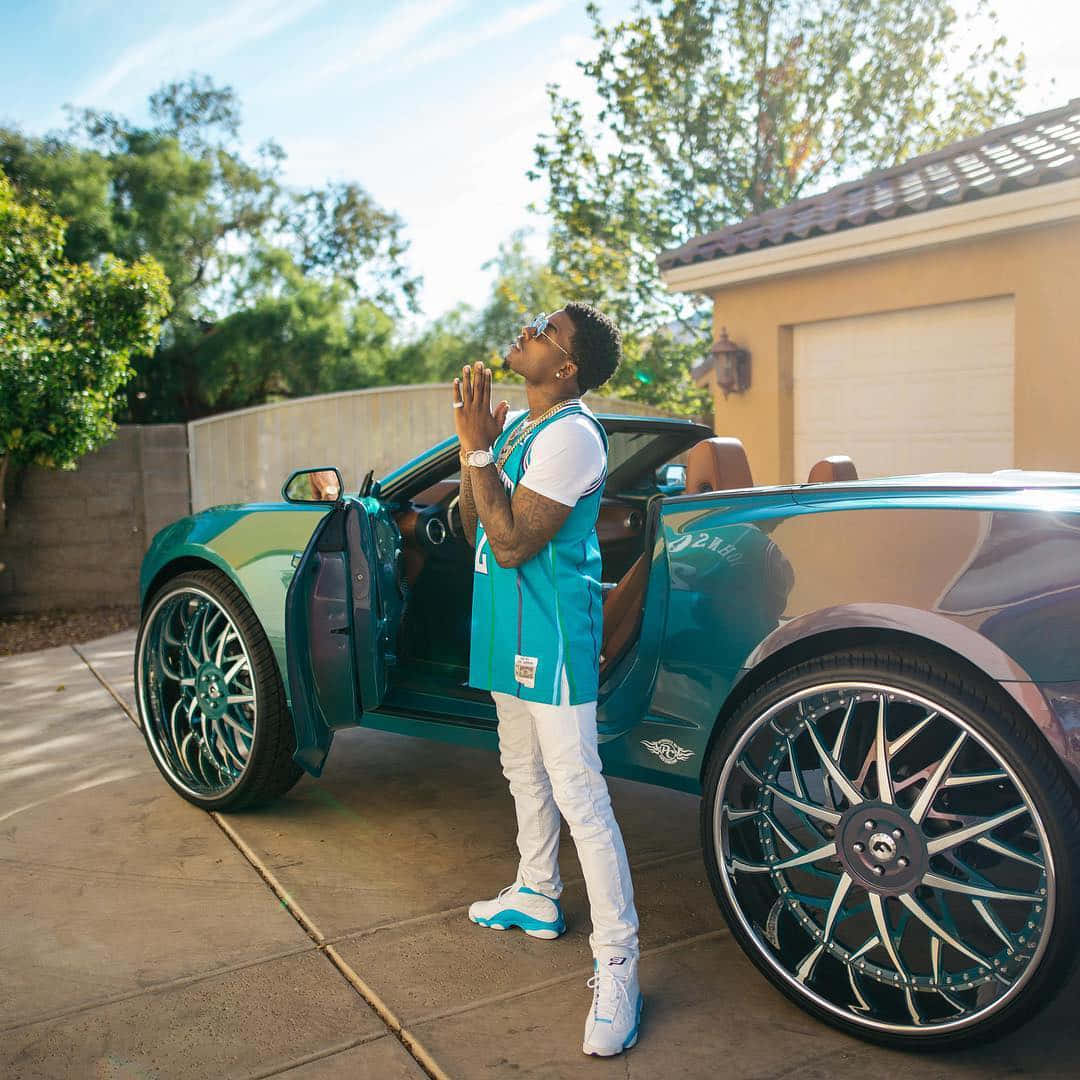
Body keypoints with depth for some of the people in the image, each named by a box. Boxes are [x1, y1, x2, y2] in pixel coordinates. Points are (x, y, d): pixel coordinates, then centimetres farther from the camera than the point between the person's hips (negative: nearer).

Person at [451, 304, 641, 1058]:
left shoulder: (570, 435, -19)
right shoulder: (513, 426, 11)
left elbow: (512, 542, -24)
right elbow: (476, 527, 11)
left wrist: (479, 446, -23)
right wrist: (474, 443, -1)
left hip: (552, 635, -10)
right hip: (511, 632, 10)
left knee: (580, 796, -9)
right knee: (525, 775, 23)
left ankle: (617, 966, 0)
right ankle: (537, 897, 42)